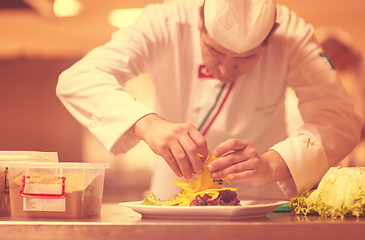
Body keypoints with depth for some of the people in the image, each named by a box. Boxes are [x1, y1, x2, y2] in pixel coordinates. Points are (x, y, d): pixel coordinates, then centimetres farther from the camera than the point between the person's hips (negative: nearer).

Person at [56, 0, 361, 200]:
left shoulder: (292, 34, -16)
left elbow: (342, 121, -22)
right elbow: (76, 80, -26)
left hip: (261, 203, 0)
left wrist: (270, 166, -39)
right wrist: (148, 124, -43)